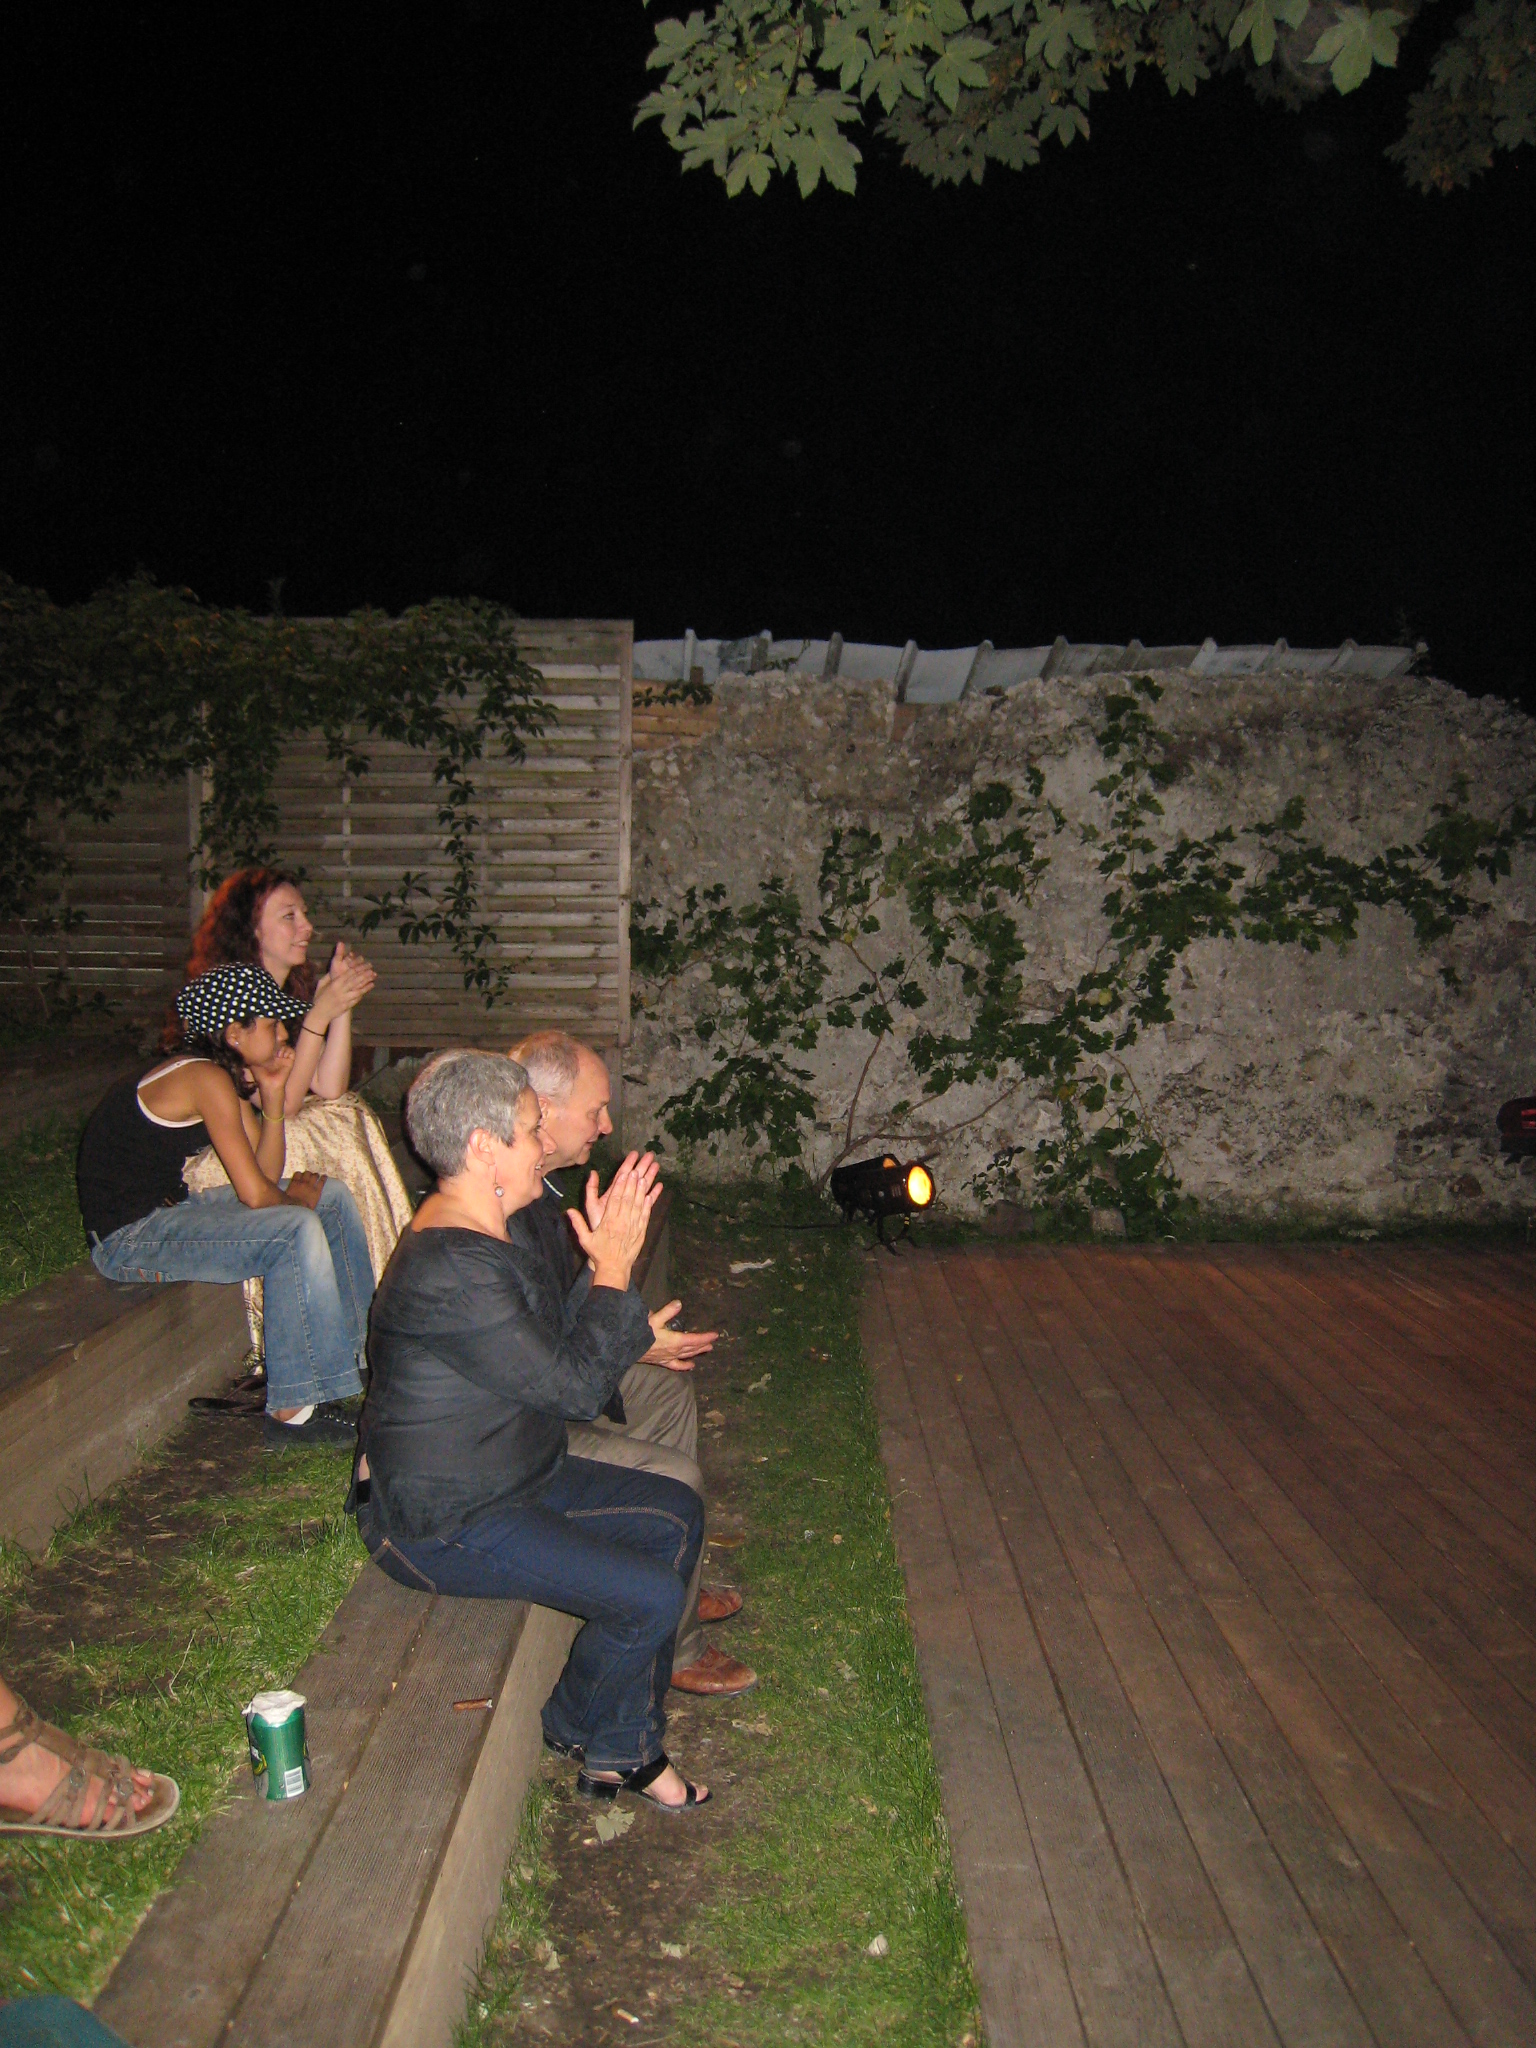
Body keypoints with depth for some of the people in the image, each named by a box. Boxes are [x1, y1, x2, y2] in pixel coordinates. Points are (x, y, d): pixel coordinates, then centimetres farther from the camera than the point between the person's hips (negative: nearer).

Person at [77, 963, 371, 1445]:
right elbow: (254, 1193, -22)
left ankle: (363, 1349, 17)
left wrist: (272, 1096, -5)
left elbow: (267, 1173, 3)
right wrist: (294, 1198, -1)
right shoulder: (207, 1079, -20)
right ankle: (290, 1410, -18)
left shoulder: (232, 1078, 10)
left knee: (332, 1197, 8)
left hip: (168, 1208, 10)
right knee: (297, 1230, -26)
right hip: (127, 1236, -10)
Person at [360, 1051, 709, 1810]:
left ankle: (626, 1750, 18)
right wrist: (614, 1270, -17)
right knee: (650, 1597, -17)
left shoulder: (476, 1239, 6)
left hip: (507, 1478, 11)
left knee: (676, 1516, 10)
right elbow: (573, 1386, -26)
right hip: (443, 1524, -11)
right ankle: (575, 1732, 17)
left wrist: (604, 1265, -4)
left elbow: (555, 1347, 9)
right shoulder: (448, 1272, -29)